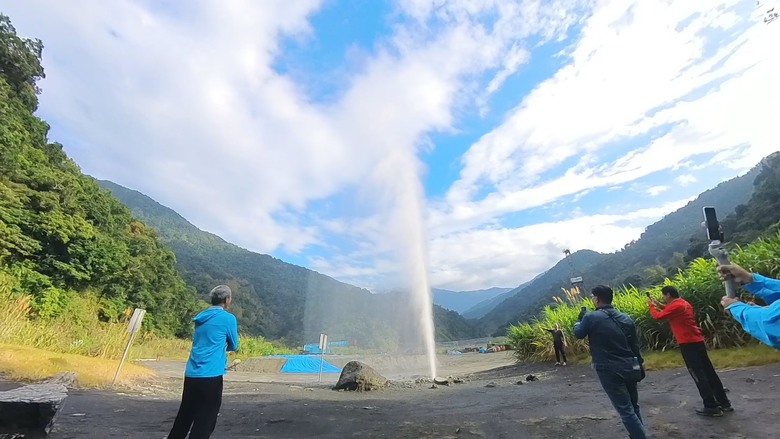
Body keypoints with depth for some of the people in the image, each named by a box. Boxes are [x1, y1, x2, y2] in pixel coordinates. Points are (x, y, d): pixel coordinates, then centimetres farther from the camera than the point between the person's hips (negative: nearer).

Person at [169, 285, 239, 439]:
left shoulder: (201, 317, 11)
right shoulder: (228, 318, -9)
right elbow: (233, 346, 2)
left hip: (191, 374, 7)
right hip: (210, 376, -7)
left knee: (184, 417, 22)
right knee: (205, 421, 3)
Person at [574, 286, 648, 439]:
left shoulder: (591, 317, -15)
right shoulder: (625, 318, 3)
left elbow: (578, 334, 2)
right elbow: (635, 345, 9)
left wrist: (580, 319, 18)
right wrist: (640, 365, 20)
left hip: (609, 370, -6)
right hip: (629, 367, 7)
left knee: (626, 410, 1)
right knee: (633, 407, 22)